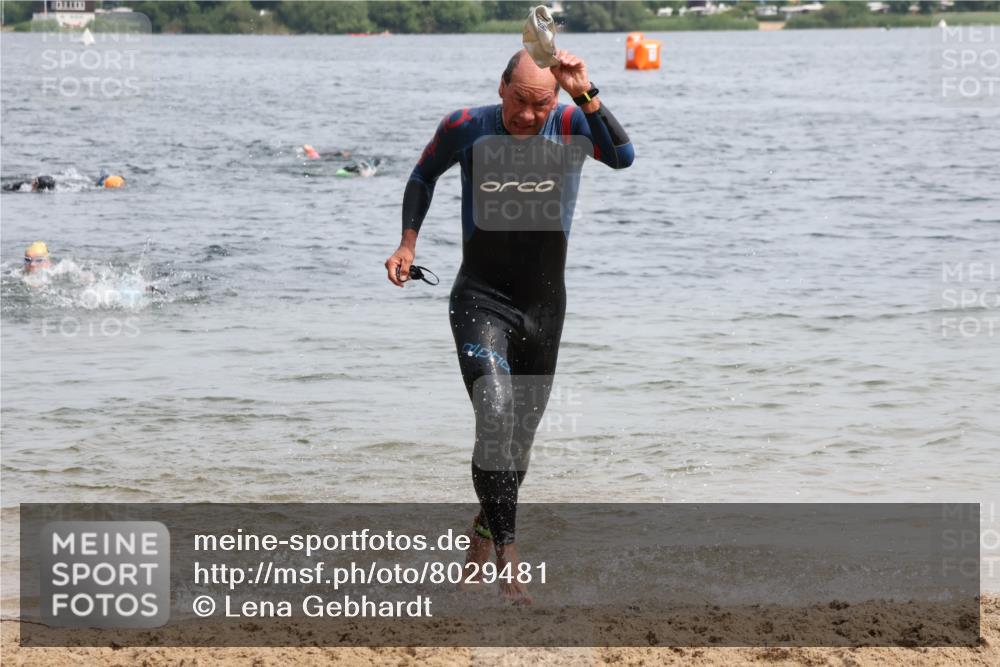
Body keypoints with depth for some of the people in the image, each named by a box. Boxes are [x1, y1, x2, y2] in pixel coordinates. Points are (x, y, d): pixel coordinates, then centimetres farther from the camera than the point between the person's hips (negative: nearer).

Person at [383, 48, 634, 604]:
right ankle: (508, 557, -27)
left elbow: (622, 157, -28)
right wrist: (408, 241, 5)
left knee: (520, 433, 14)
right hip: (481, 300, -2)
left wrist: (586, 95, -37)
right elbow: (424, 174, 13)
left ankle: (485, 527, 41)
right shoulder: (466, 128, -7)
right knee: (496, 413, -24)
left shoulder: (569, 126, -9)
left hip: (544, 304, 2)